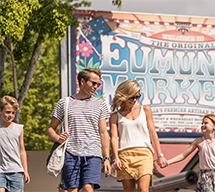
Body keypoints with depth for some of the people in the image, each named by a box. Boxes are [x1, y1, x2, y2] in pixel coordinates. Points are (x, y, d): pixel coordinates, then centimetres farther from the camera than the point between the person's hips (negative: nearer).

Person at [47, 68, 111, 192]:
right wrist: (58, 138, -10)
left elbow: (103, 133, 13)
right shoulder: (64, 103, 10)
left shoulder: (100, 104, 14)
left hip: (92, 155, 0)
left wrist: (107, 158, 4)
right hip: (71, 154, 0)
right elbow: (51, 129, 13)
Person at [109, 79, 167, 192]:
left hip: (144, 154, 0)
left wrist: (160, 155, 10)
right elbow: (114, 137, 2)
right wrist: (116, 158, -13)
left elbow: (152, 133, 16)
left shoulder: (145, 110, 16)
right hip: (125, 156, 0)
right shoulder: (115, 116, 11)